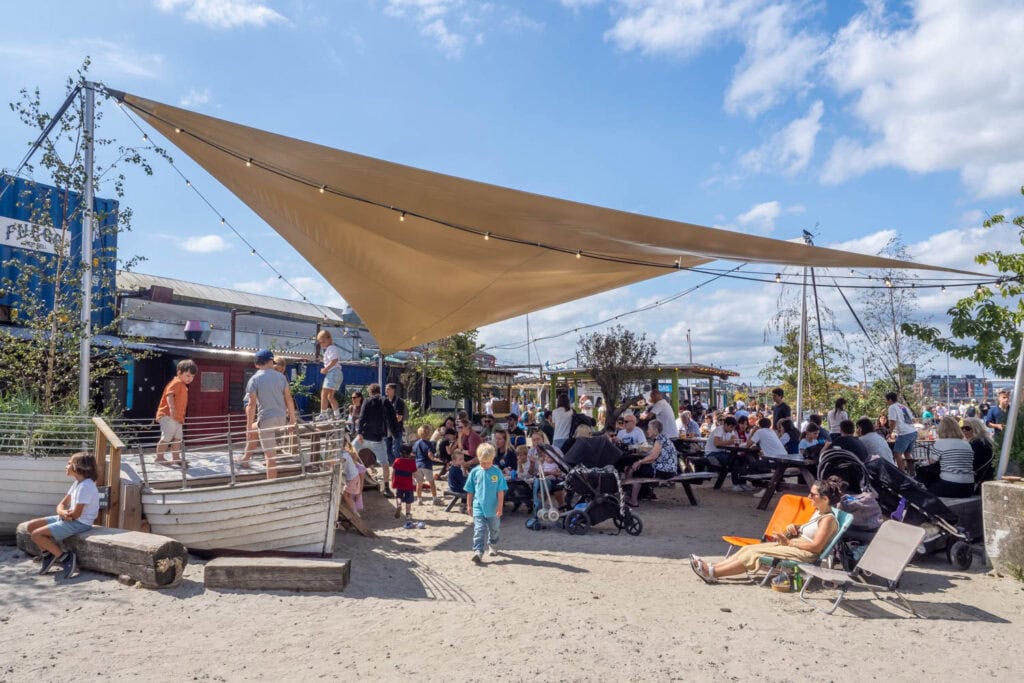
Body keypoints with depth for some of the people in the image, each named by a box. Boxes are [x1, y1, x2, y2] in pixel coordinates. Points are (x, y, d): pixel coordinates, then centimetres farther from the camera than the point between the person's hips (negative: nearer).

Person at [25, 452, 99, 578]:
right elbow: (61, 505, 9)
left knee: (36, 534, -16)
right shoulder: (77, 483, 12)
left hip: (80, 523, -10)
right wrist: (63, 513, -15)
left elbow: (76, 514, -23)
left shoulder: (86, 486, -21)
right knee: (32, 526, 9)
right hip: (69, 519, 10)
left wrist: (63, 514, -2)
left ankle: (65, 557, -8)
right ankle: (48, 555, 16)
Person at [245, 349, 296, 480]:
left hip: (266, 419, -4)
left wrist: (249, 426, -2)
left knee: (270, 455, 2)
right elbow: (289, 399, 5)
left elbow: (252, 404, -8)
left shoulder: (254, 379, -4)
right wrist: (292, 420, 12)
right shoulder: (280, 376, 5)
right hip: (281, 418, 4)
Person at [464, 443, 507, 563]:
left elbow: (501, 491, -5)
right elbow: (470, 491, 6)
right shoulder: (475, 472, -3)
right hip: (478, 508, -1)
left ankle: (491, 546, 40)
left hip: (493, 509, 1)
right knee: (479, 530, -10)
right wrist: (469, 504, 9)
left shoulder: (497, 472, -7)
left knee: (494, 529, 17)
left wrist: (500, 507, -8)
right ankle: (478, 551, -11)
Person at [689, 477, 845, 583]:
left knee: (754, 553, -18)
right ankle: (712, 567, -8)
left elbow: (816, 546, -21)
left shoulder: (828, 519, -14)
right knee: (749, 548, -3)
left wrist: (789, 542, -19)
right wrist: (795, 528, 7)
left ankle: (713, 573, -18)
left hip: (805, 554, -10)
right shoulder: (818, 512, 14)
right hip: (794, 546, 10)